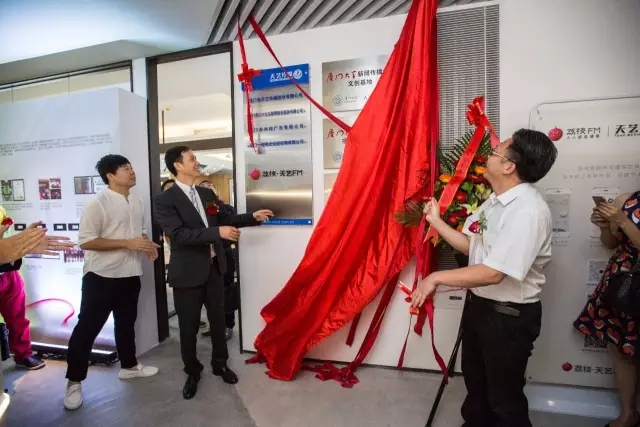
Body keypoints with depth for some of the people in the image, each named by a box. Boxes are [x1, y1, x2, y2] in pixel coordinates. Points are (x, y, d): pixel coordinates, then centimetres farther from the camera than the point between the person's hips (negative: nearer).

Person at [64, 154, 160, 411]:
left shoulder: (138, 202, 6)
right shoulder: (97, 204, -16)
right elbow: (85, 241, -19)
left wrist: (146, 244, -3)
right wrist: (128, 243, -24)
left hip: (130, 275, 7)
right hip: (101, 277, -7)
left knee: (126, 323, 20)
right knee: (87, 327, 6)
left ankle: (129, 366, 37)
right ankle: (74, 381, 24)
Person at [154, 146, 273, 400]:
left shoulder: (207, 194, 8)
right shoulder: (165, 200, -12)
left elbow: (224, 219, 18)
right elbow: (179, 234, -23)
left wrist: (253, 217, 8)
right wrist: (218, 232, -28)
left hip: (213, 267, 6)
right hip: (188, 272, -5)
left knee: (218, 319, 17)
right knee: (189, 326, 10)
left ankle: (220, 364, 37)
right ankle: (192, 372, 33)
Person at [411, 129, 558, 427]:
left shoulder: (528, 211, -28)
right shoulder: (494, 201, 3)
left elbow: (493, 273, -31)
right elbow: (470, 245, 7)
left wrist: (436, 278, -23)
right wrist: (436, 221, 0)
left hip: (509, 314, -9)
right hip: (479, 303, 9)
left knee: (504, 394, 14)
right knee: (474, 377, 29)